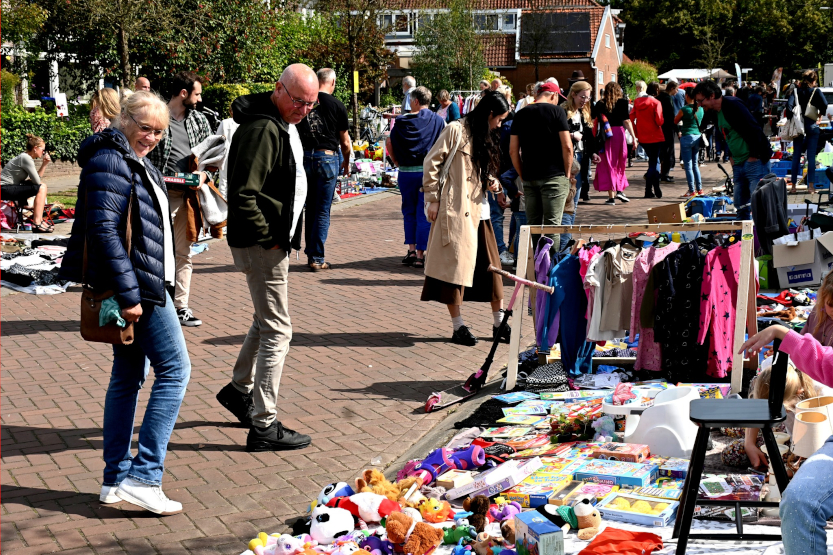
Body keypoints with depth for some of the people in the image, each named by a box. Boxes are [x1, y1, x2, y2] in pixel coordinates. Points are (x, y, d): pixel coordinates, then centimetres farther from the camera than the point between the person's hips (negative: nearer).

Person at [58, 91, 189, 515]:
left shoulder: (134, 162, 17)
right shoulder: (110, 160, -15)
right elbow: (104, 229, -22)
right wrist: (128, 294, -25)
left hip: (137, 286, 10)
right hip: (138, 286, -10)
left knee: (127, 376, 12)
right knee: (174, 369, -8)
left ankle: (116, 480, 18)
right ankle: (143, 476, -7)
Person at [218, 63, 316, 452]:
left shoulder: (284, 124, 13)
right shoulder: (262, 129, -21)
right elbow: (244, 195, -27)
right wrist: (268, 239, -20)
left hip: (273, 239, 11)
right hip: (262, 244, -11)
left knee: (266, 321, 23)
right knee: (277, 331, -6)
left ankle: (239, 389, 41)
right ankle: (264, 427, -1)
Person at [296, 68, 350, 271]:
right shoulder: (336, 105, -3)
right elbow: (345, 141, 4)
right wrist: (346, 162, 21)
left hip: (305, 157, 4)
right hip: (327, 157, -4)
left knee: (310, 208, 16)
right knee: (323, 210, 1)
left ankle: (310, 253, 21)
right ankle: (317, 258, 1)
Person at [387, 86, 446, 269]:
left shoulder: (402, 122, -2)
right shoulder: (438, 121, 1)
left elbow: (389, 143, -3)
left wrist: (397, 161, 8)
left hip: (406, 172, 0)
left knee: (409, 212, 15)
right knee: (423, 214, 3)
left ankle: (411, 249, 8)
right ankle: (420, 254, 1)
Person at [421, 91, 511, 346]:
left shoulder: (486, 137, 17)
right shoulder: (456, 130, -8)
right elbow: (432, 163, -8)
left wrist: (491, 182, 6)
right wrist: (432, 199, -11)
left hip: (478, 209, 8)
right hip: (455, 209, -8)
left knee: (491, 264, 6)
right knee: (456, 263, -3)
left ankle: (499, 323, 14)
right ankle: (458, 327, 3)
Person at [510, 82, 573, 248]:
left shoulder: (521, 114, 9)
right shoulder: (556, 111, -4)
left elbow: (513, 151, 7)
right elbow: (567, 146, -10)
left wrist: (522, 176, 13)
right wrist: (567, 173, 1)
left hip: (529, 178, 4)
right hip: (553, 177, -4)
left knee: (532, 224, 11)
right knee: (552, 225, -2)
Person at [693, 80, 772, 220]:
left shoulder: (733, 105, -15)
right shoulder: (716, 112, 14)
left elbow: (754, 131, -20)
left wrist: (754, 157, -16)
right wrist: (732, 157, 16)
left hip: (755, 161, -10)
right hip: (739, 165, 10)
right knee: (741, 207, 10)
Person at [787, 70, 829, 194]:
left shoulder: (796, 91, 4)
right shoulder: (816, 91, -2)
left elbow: (789, 105, -8)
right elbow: (824, 104, -16)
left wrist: (791, 120, -2)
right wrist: (820, 116, 1)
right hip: (812, 125, -2)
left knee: (796, 156, 7)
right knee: (811, 156, 0)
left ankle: (793, 185, 6)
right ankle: (811, 185, -3)